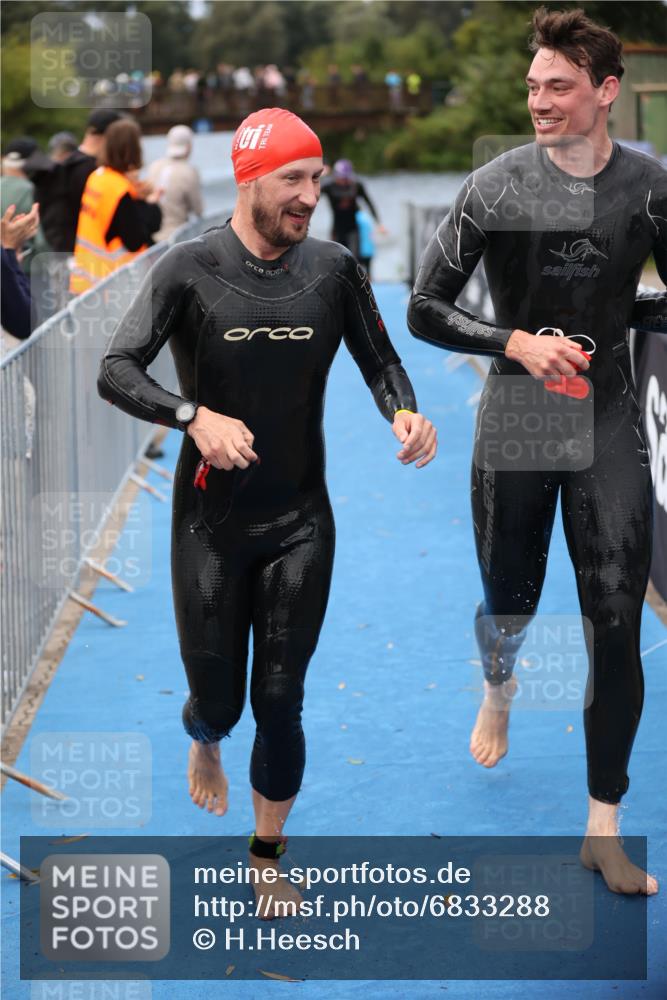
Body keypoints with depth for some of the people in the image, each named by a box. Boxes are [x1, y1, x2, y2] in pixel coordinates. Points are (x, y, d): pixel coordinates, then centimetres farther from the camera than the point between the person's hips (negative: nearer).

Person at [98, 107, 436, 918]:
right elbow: (115, 370, -14)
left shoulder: (333, 268, -4)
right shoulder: (190, 269, -11)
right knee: (218, 697, 7)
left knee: (280, 705, 4)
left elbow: (378, 359, 6)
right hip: (211, 523, -1)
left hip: (301, 522, 1)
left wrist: (403, 412, -16)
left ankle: (267, 854, 26)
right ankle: (205, 743, 47)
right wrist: (195, 416, -30)